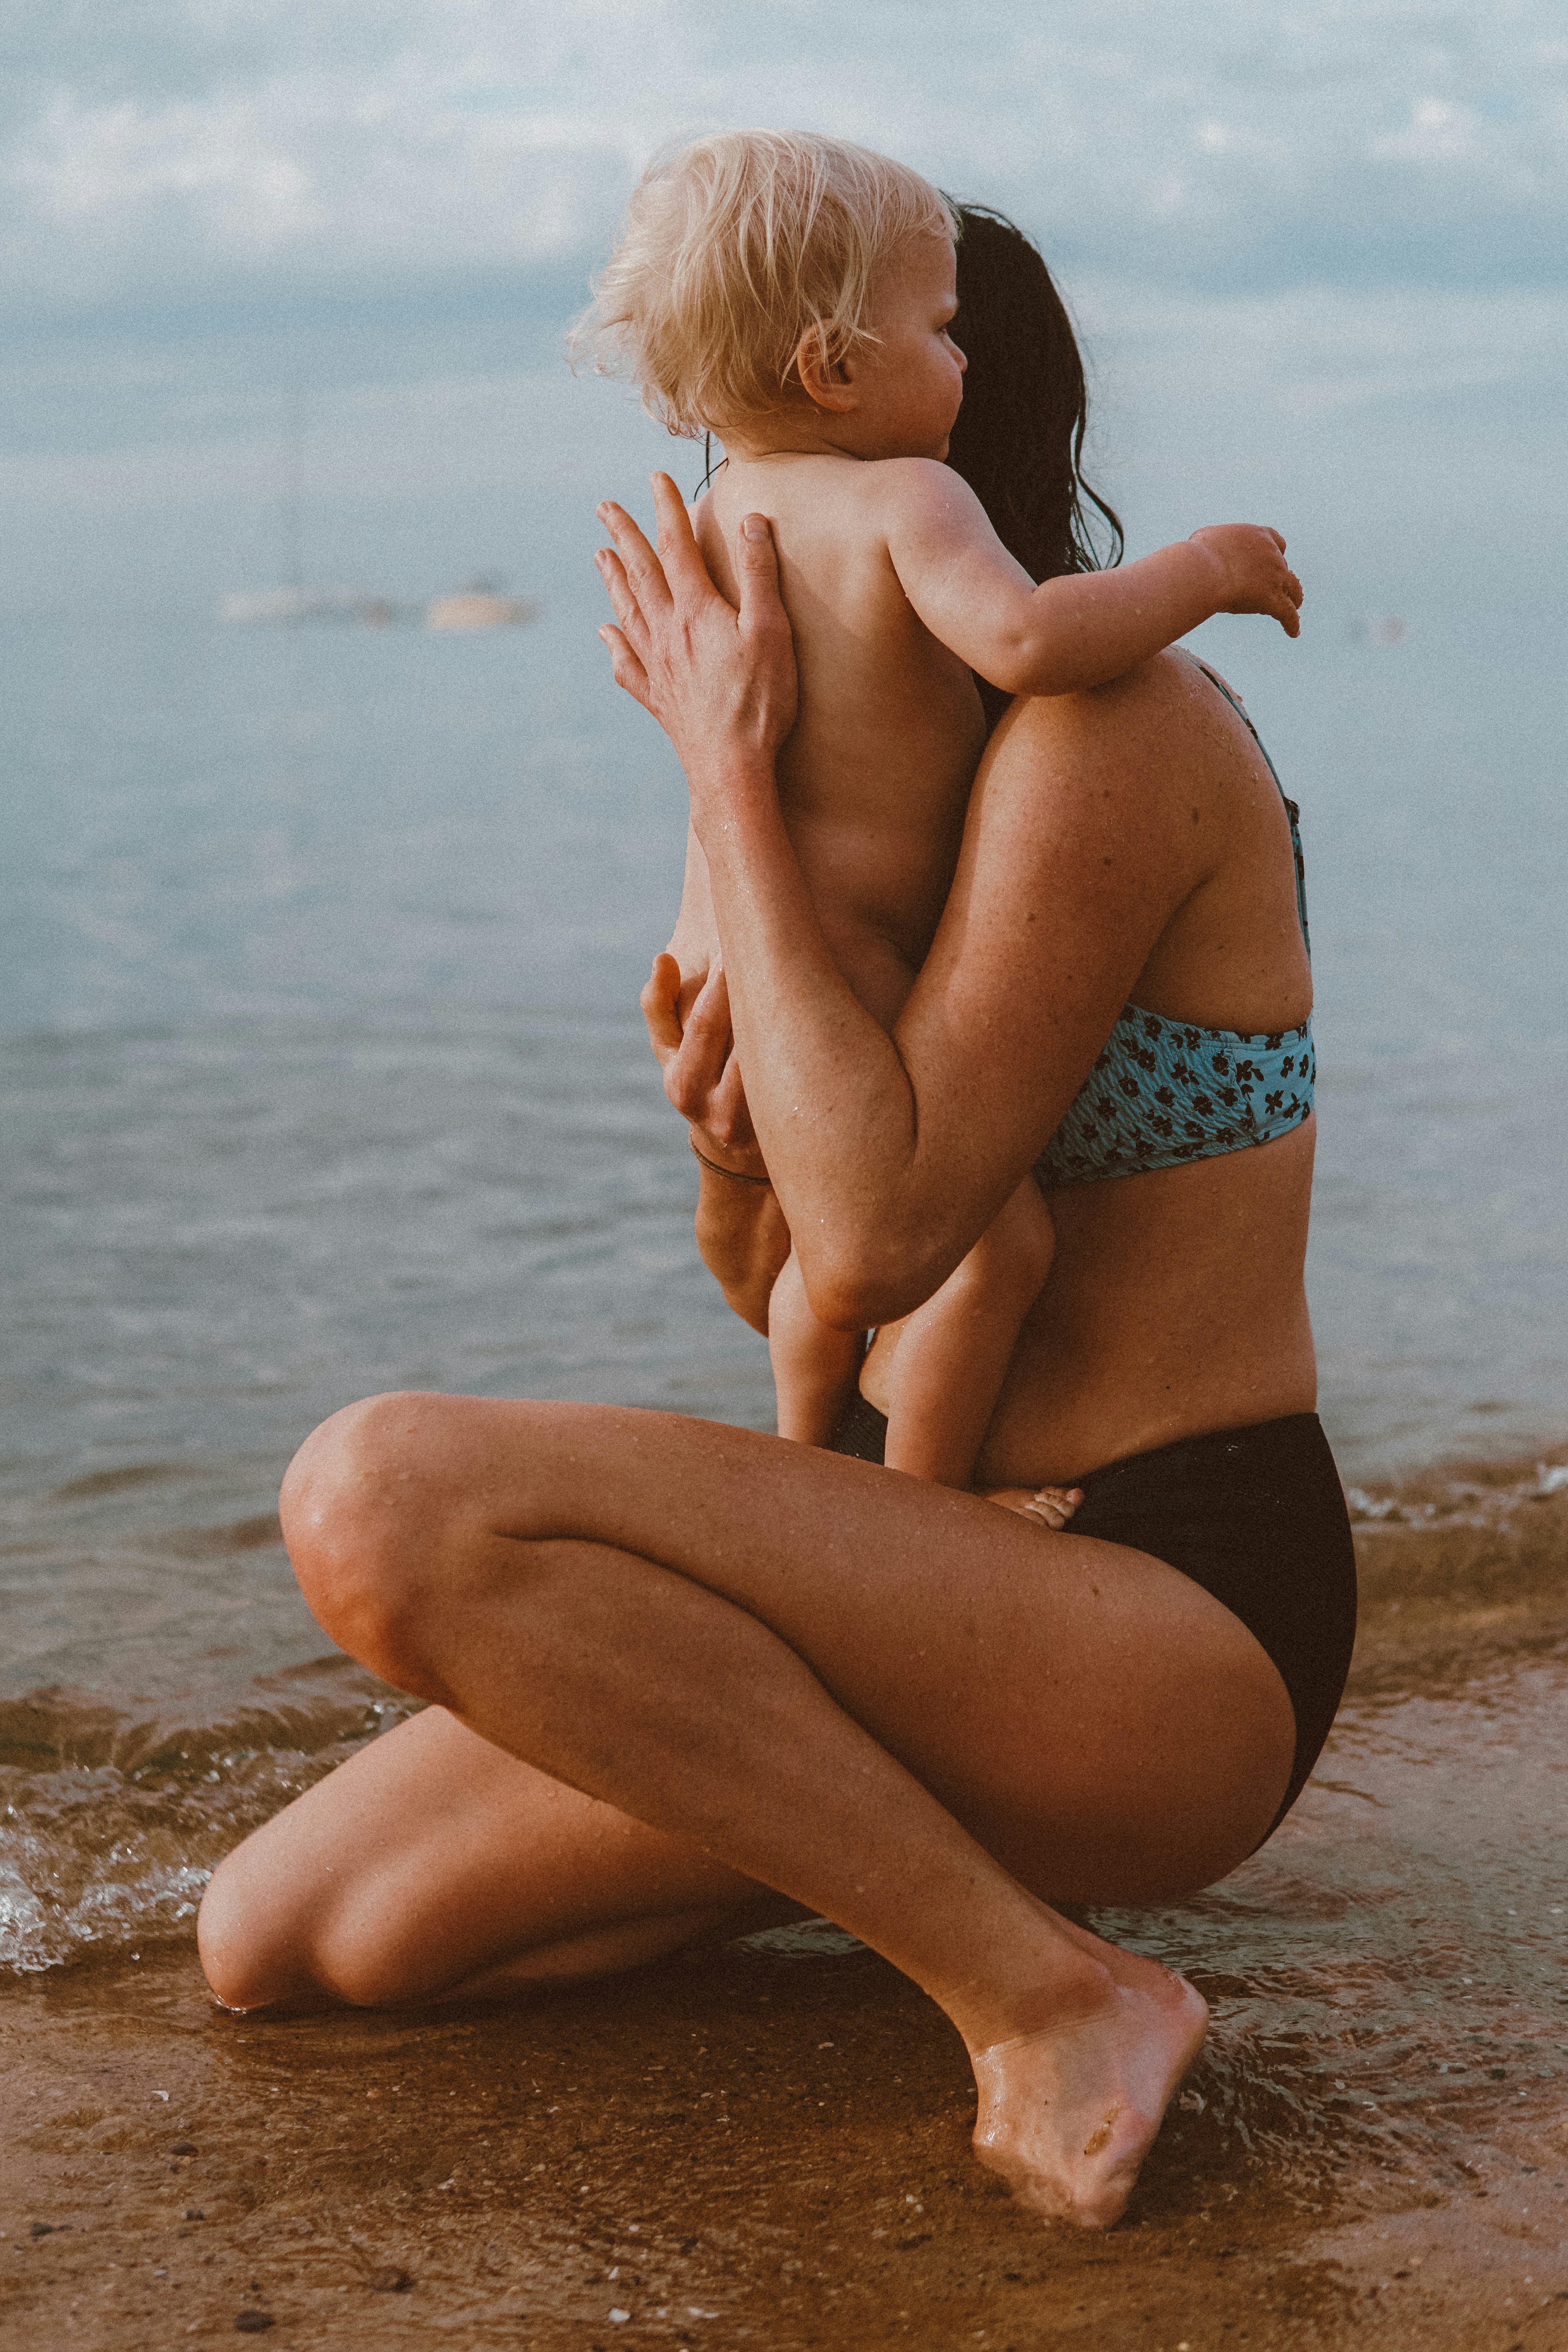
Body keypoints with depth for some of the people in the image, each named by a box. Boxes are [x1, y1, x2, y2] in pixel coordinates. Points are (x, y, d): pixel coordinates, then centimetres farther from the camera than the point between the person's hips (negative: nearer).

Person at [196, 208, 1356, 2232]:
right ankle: (914, 1828, 12)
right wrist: (731, 1150, -8)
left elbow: (879, 1248, -24)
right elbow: (788, 1286, 16)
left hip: (1172, 1646, -9)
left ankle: (1045, 1989, -16)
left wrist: (728, 777, -18)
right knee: (275, 1941, -1)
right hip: (977, 1576, 9)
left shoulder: (1109, 721, -15)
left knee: (385, 1502, -29)